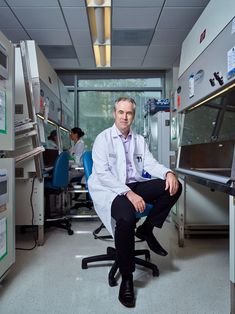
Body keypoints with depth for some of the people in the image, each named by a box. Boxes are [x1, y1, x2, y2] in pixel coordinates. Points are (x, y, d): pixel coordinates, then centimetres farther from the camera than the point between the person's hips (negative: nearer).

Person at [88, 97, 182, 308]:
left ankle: (146, 230, 2)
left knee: (173, 186, -14)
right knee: (126, 217, -35)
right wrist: (128, 193, -26)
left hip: (135, 186, 6)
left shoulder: (140, 140, 14)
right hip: (110, 190, -5)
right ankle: (126, 278, -12)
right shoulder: (103, 138, -3)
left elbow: (150, 164, 4)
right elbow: (102, 173, -14)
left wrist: (168, 172, -19)